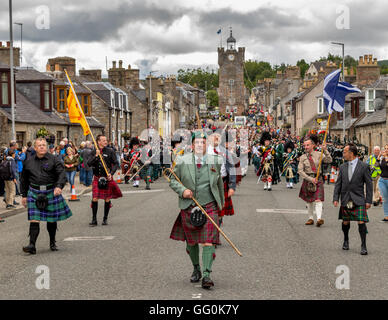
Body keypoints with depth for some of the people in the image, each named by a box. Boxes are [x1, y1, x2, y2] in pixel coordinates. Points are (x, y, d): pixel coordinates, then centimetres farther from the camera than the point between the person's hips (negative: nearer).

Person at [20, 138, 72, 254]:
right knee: (34, 220, -10)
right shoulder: (29, 162, 8)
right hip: (34, 193, 1)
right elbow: (24, 179, 17)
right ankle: (32, 245, -12)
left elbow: (61, 174, -7)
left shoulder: (53, 160, 1)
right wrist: (24, 195, 15)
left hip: (51, 192, -1)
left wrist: (59, 186, -25)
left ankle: (52, 243, 27)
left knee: (52, 220, 10)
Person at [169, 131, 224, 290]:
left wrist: (221, 203, 23)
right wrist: (182, 190, -16)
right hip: (188, 207, 1)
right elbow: (173, 181, 4)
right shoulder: (182, 161, -2)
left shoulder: (215, 161, 2)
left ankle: (206, 275, -16)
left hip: (209, 206, -1)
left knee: (208, 241, -13)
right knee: (191, 241, 12)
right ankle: (196, 269, 35)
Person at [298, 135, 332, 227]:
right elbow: (300, 171, -5)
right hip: (307, 180, 2)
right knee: (309, 201, 8)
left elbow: (329, 160, -8)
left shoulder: (318, 154, 2)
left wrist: (325, 150, -20)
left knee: (318, 199, -15)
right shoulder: (303, 157, 1)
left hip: (318, 179, -2)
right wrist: (310, 179, -14)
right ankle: (311, 218, 20)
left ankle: (319, 218, -25)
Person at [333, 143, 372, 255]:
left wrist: (368, 201, -6)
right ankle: (346, 241, 34)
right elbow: (338, 184, 11)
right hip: (345, 200, 4)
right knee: (345, 222, 11)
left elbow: (369, 184, -1)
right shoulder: (342, 167, 9)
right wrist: (335, 198, 0)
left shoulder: (364, 166, -3)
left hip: (358, 200, -4)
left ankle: (363, 246, -3)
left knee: (361, 222, -11)